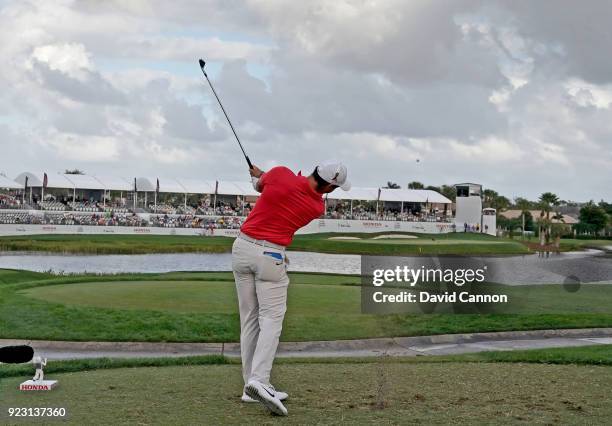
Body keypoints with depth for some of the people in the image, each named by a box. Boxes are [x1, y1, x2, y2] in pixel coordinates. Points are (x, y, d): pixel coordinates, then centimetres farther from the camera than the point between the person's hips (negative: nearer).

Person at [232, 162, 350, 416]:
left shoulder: (280, 174, -4)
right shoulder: (317, 207, -4)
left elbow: (259, 185, 17)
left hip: (242, 246, 5)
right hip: (270, 255, -5)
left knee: (249, 319, 9)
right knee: (271, 319, -3)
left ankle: (250, 385, 10)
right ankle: (259, 380, -23)